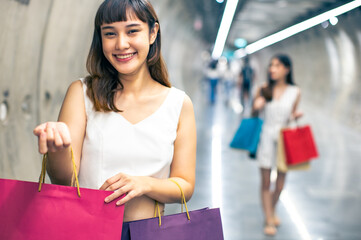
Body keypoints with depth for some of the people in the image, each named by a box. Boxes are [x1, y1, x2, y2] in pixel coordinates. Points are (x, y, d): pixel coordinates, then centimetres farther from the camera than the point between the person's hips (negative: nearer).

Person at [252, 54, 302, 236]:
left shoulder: (295, 92, 1)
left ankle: (273, 211, 35)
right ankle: (269, 220, 15)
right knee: (265, 182, 2)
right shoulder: (263, 89, -1)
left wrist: (295, 116, -11)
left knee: (280, 183, 9)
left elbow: (291, 115, 11)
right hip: (267, 137, -1)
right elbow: (254, 113, 8)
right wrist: (256, 106, -13)